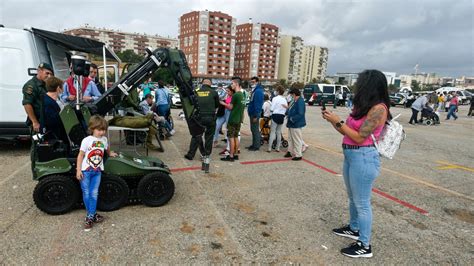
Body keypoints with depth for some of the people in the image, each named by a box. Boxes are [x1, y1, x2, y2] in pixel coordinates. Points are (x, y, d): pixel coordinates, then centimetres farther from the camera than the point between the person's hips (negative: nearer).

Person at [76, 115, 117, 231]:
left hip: (97, 171, 3)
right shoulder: (87, 140, -10)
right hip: (85, 171, -3)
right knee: (86, 193, 5)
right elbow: (80, 155, -8)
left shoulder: (104, 139, 3)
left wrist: (110, 153, 41)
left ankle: (90, 216, 12)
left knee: (94, 194, 3)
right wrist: (78, 170, -11)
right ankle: (91, 215, 18)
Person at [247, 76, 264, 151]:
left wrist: (255, 115, -24)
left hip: (255, 114, -10)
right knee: (253, 129, 15)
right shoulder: (254, 90, 16)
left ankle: (256, 146, 5)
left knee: (255, 130, -3)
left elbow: (257, 104, -22)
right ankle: (254, 144, 24)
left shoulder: (258, 91, -16)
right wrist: (251, 114, 16)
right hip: (252, 113, 10)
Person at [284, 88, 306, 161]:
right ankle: (290, 152, 34)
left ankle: (298, 155, 10)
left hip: (296, 124, -10)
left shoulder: (300, 101, -20)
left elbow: (300, 114, -26)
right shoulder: (294, 101, 10)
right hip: (291, 124, 10)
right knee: (290, 138, 20)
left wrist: (292, 119, -21)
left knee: (297, 140, 0)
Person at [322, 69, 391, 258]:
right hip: (351, 155, 9)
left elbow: (359, 137, -20)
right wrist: (332, 120, 1)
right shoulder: (364, 106, 11)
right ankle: (354, 229, 41)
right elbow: (347, 132, 10)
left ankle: (365, 246, 16)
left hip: (363, 158, -9)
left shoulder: (378, 108, -16)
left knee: (362, 202, 2)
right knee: (353, 198, 22)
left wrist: (338, 121, -15)